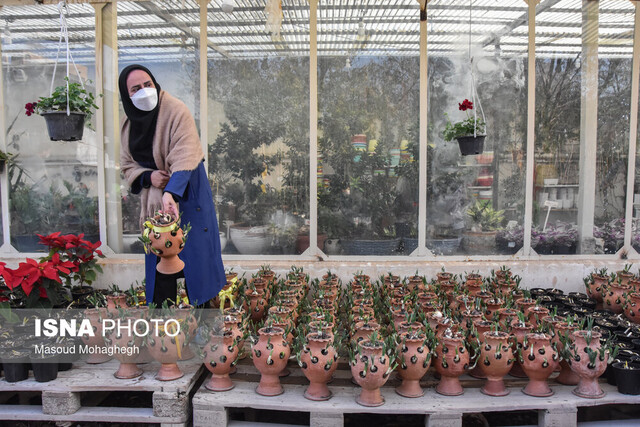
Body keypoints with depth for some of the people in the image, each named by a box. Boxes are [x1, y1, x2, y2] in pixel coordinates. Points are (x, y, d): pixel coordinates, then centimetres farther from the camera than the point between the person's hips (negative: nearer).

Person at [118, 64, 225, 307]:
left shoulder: (176, 111, -15)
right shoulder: (129, 123, 5)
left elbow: (184, 158, -26)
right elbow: (127, 165, 11)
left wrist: (171, 193, -41)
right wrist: (148, 177, -11)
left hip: (187, 194, -5)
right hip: (153, 200, 6)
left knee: (195, 258, -3)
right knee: (158, 263, 7)